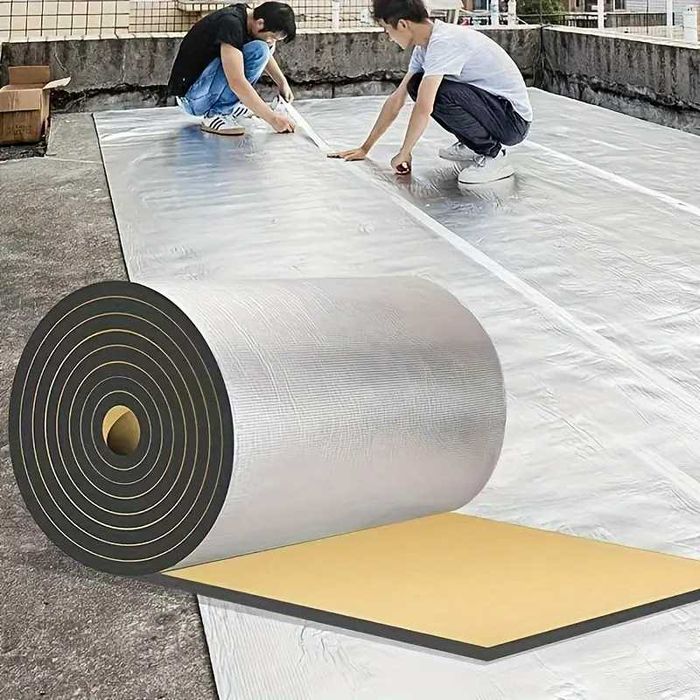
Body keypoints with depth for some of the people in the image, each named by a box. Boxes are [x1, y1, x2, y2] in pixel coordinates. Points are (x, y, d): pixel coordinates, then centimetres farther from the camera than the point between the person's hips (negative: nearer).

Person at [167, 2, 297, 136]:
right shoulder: (231, 23, -24)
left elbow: (267, 55, 23)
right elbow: (237, 83, -32)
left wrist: (282, 82, 8)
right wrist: (272, 117, -29)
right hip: (191, 98, -9)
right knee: (258, 50, -23)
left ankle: (231, 106, 9)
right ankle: (215, 114, -17)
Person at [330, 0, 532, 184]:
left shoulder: (443, 42, -24)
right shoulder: (425, 46, 6)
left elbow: (423, 108, -29)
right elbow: (396, 99, 12)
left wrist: (404, 153, -16)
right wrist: (365, 148, 15)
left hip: (514, 119, -9)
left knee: (437, 92, -28)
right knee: (418, 85, 5)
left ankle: (493, 155, -12)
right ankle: (473, 146, 13)